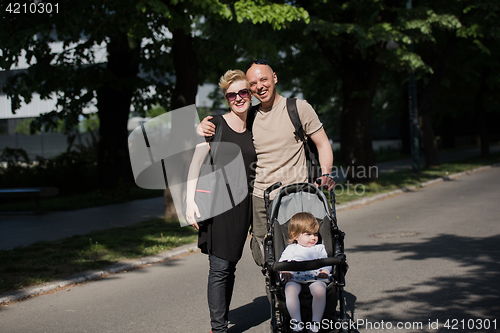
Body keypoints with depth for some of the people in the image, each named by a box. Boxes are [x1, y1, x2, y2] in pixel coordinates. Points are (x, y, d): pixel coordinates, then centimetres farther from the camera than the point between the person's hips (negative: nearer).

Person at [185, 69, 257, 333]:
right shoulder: (215, 125, -3)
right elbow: (195, 163, -6)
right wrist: (190, 201, -16)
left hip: (243, 204, 4)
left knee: (230, 266, 11)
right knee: (220, 268, -8)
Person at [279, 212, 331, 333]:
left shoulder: (320, 248, 28)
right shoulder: (291, 249, 25)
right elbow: (283, 263, 13)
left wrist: (325, 272, -5)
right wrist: (285, 272, -9)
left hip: (315, 279, 0)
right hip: (294, 279, 0)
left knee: (320, 289, -35)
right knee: (290, 289, -35)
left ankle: (316, 322, -28)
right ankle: (296, 322, -32)